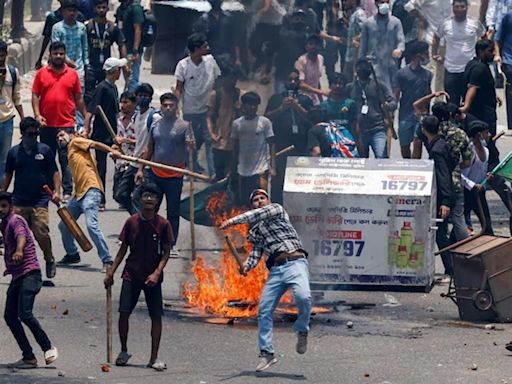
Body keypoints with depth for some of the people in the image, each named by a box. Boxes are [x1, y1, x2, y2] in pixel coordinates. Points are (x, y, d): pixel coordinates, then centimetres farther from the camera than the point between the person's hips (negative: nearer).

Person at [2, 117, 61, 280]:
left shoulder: (44, 150, 4)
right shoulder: (14, 152, 8)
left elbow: (54, 172, 6)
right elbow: (8, 175, 17)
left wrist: (56, 191, -6)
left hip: (40, 201, -2)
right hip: (19, 202, 2)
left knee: (42, 234, -11)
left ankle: (50, 260, 12)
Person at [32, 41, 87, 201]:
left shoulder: (72, 74, 5)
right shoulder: (41, 73, 4)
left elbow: (79, 99, 10)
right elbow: (35, 95, 3)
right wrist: (37, 115, -9)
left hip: (67, 124, -1)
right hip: (47, 125, 1)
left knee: (66, 159, -3)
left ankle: (67, 192, -4)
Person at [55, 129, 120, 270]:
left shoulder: (75, 142, 6)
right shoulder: (70, 153, 27)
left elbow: (95, 144, -8)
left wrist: (112, 151, -25)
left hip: (91, 190, -10)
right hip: (79, 193, 10)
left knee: (91, 225, -22)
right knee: (63, 225, 17)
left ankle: (107, 261, -21)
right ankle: (72, 255, 33)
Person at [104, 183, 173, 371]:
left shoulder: (163, 224, -4)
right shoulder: (132, 222, 1)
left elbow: (166, 252, -3)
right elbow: (123, 248, 8)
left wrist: (156, 273, -16)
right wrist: (111, 272, 3)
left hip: (152, 278, -1)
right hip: (131, 275, 1)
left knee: (156, 316, -4)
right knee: (124, 312, -8)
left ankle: (154, 358, 4)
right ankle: (123, 352, 11)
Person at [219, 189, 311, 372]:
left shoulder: (277, 209, 11)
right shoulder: (254, 231, 24)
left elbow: (259, 215, -9)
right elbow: (256, 253, 17)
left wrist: (234, 220, -15)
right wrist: (247, 266, -5)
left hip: (295, 262, -6)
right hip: (275, 269, 6)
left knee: (303, 297, -31)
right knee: (264, 310, -3)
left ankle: (302, 331, -6)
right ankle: (267, 353, 4)